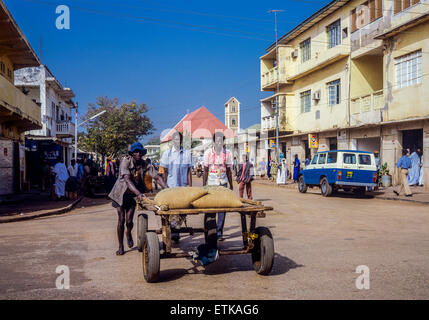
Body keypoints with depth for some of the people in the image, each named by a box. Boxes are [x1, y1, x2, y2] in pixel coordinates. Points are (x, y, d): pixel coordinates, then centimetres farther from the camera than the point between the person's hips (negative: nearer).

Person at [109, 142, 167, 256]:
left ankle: (129, 234, 33)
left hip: (133, 195, 2)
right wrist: (138, 193, -47)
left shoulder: (145, 165, -11)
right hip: (121, 193, -2)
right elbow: (127, 180, -33)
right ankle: (121, 247, 10)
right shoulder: (125, 162, -21)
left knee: (129, 221, -4)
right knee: (121, 220, -5)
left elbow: (157, 177, -14)